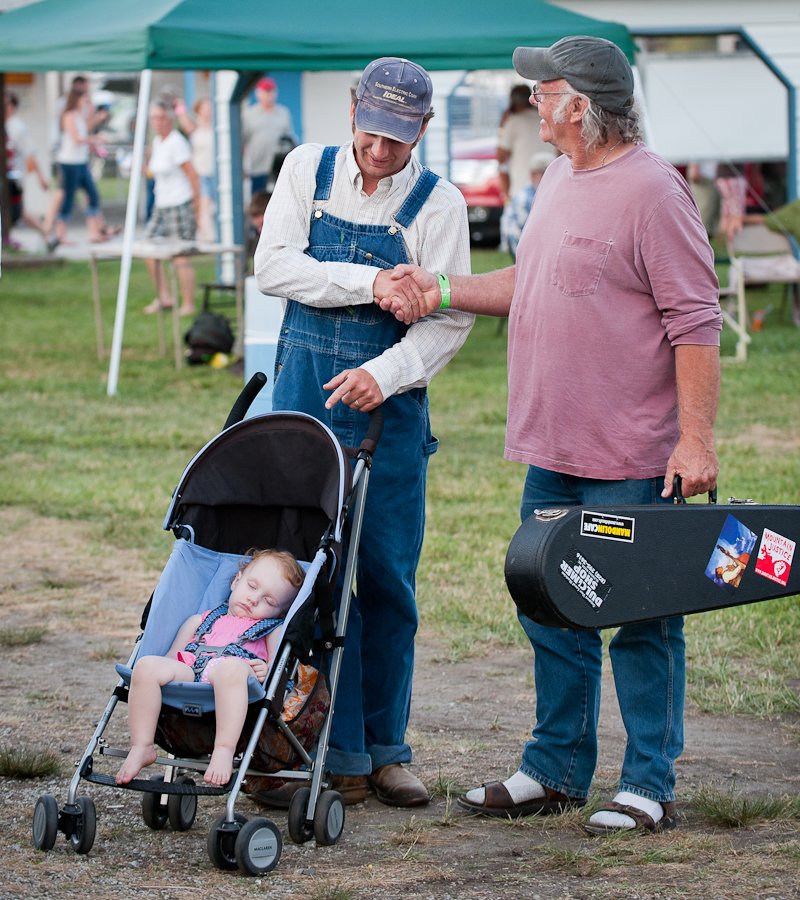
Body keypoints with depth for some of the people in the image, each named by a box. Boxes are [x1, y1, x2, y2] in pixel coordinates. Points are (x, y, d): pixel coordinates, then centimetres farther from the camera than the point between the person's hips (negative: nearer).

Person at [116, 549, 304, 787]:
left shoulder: (273, 630, 29)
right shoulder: (202, 621, 38)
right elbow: (171, 658, 27)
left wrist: (267, 671, -13)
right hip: (186, 672, 3)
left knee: (232, 667, -42)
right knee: (146, 665, -28)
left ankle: (224, 750, -50)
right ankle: (141, 747, -24)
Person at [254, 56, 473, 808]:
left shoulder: (438, 204, -1)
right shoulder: (308, 169, 4)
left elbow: (450, 317, -6)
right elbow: (272, 266, -6)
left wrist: (385, 372, -22)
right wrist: (371, 282, -17)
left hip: (389, 406, -1)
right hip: (304, 393, 1)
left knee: (387, 579, 3)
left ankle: (386, 749, 14)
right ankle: (339, 754, 0)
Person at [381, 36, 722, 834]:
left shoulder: (652, 190, -15)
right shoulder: (559, 181, 14)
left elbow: (695, 320, -17)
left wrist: (696, 437, -20)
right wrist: (441, 291, 16)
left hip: (630, 457, -9)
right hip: (551, 450, 9)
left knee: (640, 619, 0)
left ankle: (650, 785, 9)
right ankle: (555, 770, 26)